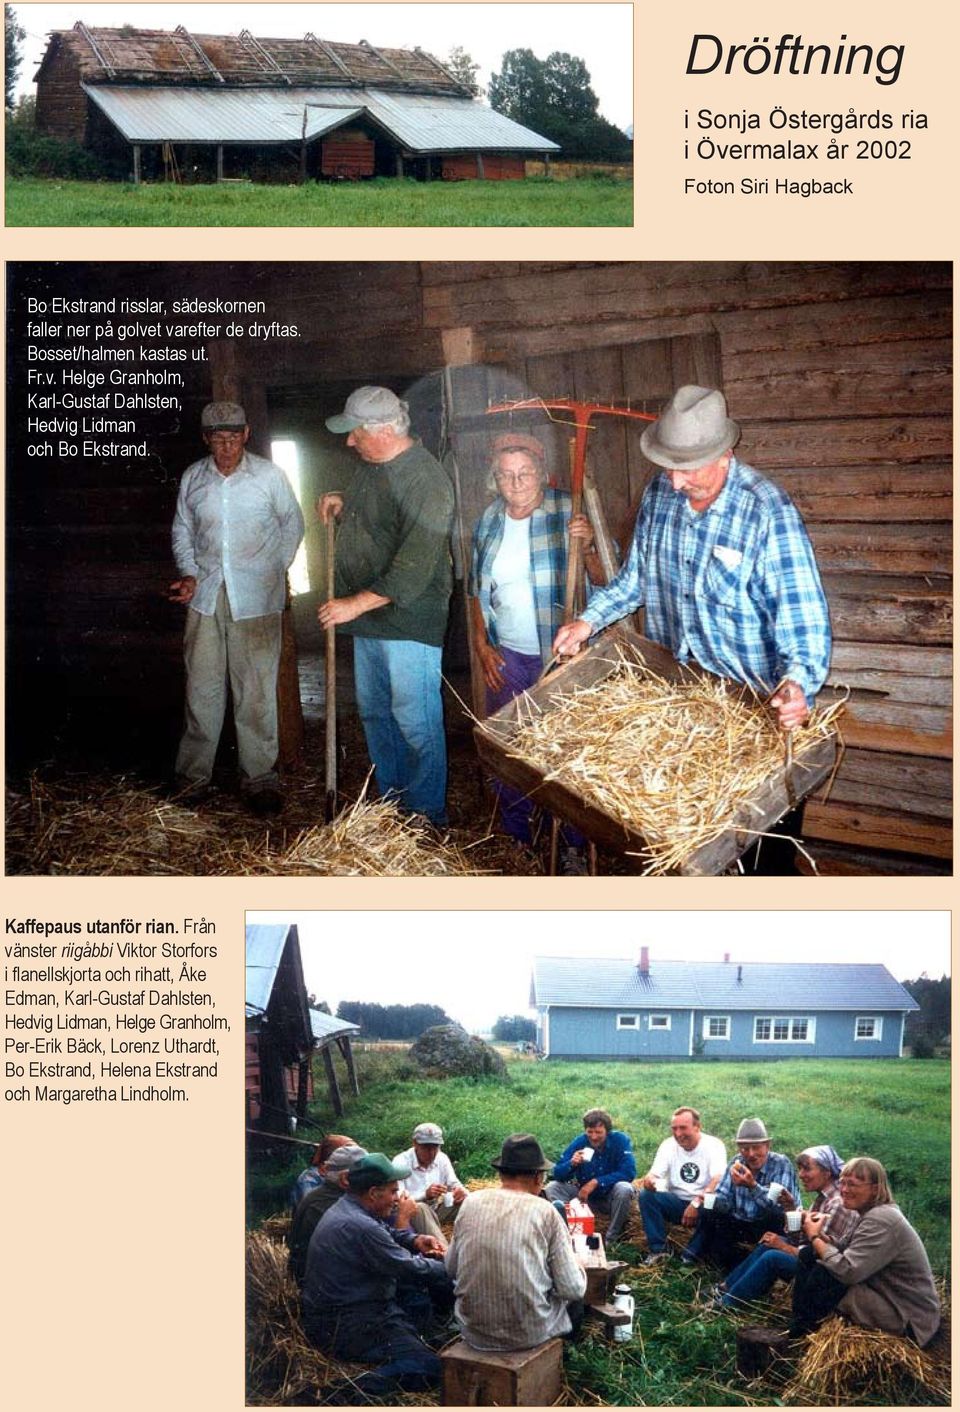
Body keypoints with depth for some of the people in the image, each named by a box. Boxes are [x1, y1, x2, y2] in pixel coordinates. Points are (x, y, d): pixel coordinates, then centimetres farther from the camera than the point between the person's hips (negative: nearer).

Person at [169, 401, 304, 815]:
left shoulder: (269, 474, -3)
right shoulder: (192, 478, 5)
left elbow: (292, 523, 9)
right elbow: (182, 531, 16)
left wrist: (275, 569, 2)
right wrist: (190, 574, 2)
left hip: (255, 598, -2)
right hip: (206, 594, 3)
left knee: (256, 690, 1)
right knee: (202, 686, 7)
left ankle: (259, 778, 8)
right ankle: (193, 774, 17)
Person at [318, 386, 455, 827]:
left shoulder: (425, 481, -21)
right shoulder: (372, 466, 9)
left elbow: (415, 567, -26)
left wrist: (356, 603, -24)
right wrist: (341, 504, 10)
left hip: (407, 622, -10)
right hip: (369, 620, 10)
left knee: (415, 721, -3)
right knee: (374, 713, 17)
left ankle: (427, 819, 7)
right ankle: (391, 804, 30)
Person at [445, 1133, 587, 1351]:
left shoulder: (472, 1203, -1)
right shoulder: (545, 1212, -11)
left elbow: (450, 1268, 9)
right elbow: (573, 1289, -10)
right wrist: (578, 1266, 12)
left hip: (472, 1332, 4)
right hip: (527, 1333, -4)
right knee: (575, 1300, 27)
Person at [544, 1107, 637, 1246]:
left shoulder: (620, 1140, -16)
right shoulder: (579, 1142, -10)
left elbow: (629, 1172, -26)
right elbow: (557, 1174, -10)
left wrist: (596, 1182, -30)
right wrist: (571, 1164, -33)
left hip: (611, 1197, -2)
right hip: (585, 1195, 3)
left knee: (624, 1189, -35)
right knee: (552, 1187, -16)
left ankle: (612, 1239, -16)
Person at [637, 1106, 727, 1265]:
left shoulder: (713, 1145, -11)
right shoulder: (668, 1145, 0)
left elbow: (718, 1180, -24)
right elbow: (654, 1174, -8)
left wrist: (697, 1203, -38)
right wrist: (649, 1180, -34)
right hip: (676, 1203, 3)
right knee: (646, 1194, -22)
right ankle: (658, 1250, -16)